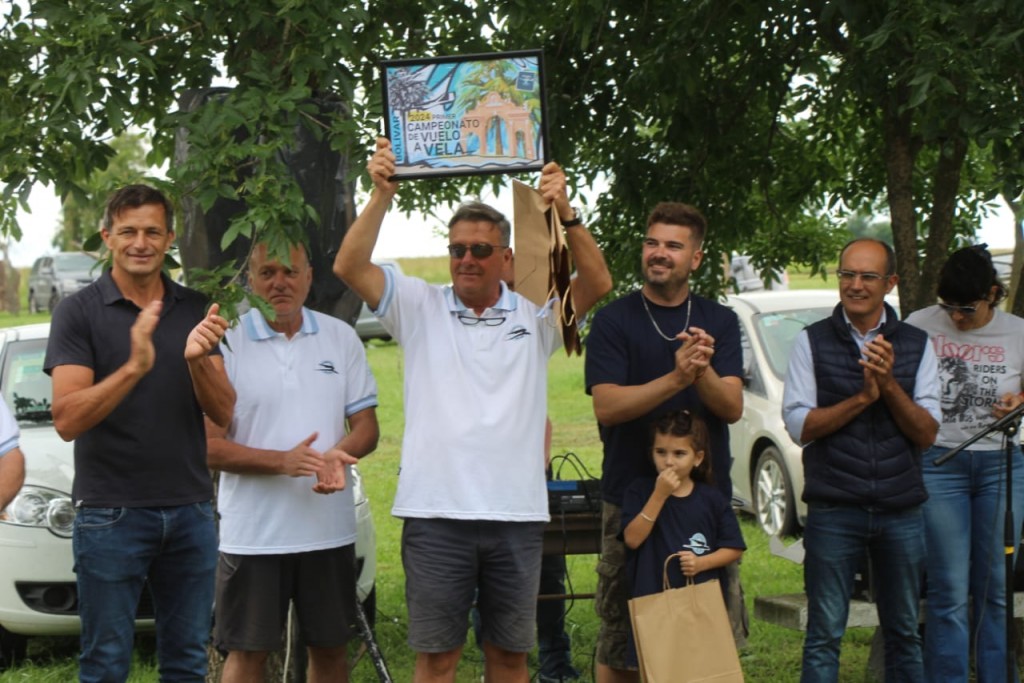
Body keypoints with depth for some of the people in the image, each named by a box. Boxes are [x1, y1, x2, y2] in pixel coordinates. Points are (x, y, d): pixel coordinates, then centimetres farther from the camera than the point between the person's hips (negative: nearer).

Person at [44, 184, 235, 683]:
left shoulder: (194, 311, 9)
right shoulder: (79, 312, -4)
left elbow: (222, 413, 2)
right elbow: (67, 419, -14)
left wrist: (197, 360, -18)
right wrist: (134, 366, -28)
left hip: (190, 511, 4)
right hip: (111, 512, -4)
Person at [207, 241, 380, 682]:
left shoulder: (341, 338, 6)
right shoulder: (226, 343, -5)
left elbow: (366, 425, 7)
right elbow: (209, 445, -8)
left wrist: (339, 455, -16)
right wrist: (282, 462, -23)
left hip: (330, 530, 3)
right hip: (252, 534, -3)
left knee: (330, 647, 13)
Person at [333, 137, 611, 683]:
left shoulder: (534, 314, 6)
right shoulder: (420, 308, 5)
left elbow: (597, 283, -8)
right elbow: (349, 268, -6)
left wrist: (565, 213, -20)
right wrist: (381, 196, -16)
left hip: (516, 514, 1)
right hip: (435, 511, -1)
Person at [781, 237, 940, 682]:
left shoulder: (916, 346, 5)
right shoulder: (812, 342, 1)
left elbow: (927, 434, -2)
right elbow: (799, 425, -6)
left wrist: (889, 385, -16)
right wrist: (862, 397, -15)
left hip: (901, 512, 2)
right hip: (833, 512, -2)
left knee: (904, 633, 12)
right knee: (824, 636, 1)